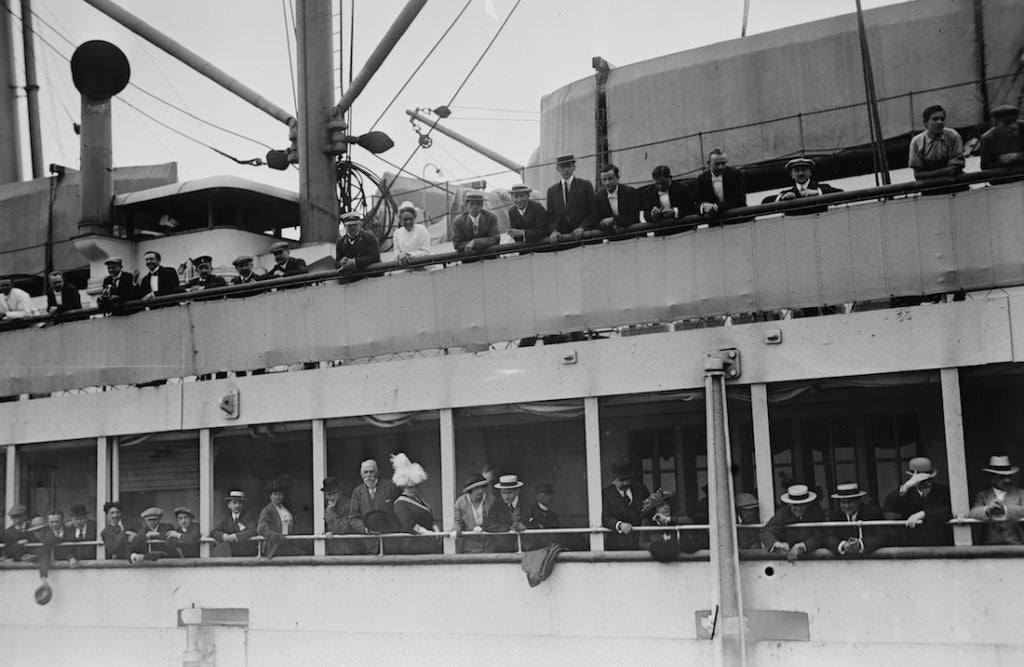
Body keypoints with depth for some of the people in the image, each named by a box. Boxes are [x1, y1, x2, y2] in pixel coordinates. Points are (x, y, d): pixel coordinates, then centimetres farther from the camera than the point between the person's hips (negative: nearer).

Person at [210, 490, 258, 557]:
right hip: (234, 555, 3)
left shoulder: (249, 516, 0)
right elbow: (213, 532, 3)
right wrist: (224, 536, -17)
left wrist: (235, 536, -22)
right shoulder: (225, 519, 12)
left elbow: (253, 531, -15)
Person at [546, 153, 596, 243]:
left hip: (583, 235, -2)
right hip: (561, 237, 2)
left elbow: (592, 212, 4)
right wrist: (554, 230, -8)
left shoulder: (586, 185, 9)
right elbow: (550, 215, 12)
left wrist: (582, 228, -11)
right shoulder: (552, 190, 16)